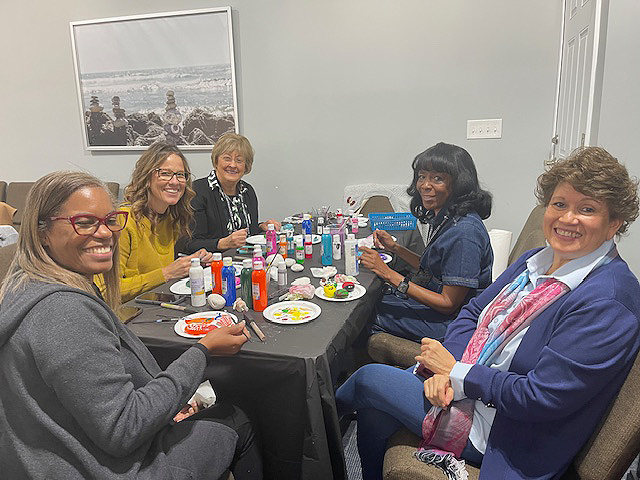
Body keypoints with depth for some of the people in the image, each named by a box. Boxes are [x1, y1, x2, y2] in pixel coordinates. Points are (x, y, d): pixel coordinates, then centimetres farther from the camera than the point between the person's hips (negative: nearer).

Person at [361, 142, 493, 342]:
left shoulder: (464, 232, -28)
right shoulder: (443, 217, 1)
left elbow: (449, 304, -25)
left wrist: (389, 274, -26)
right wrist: (395, 247, 4)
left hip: (450, 322, -8)